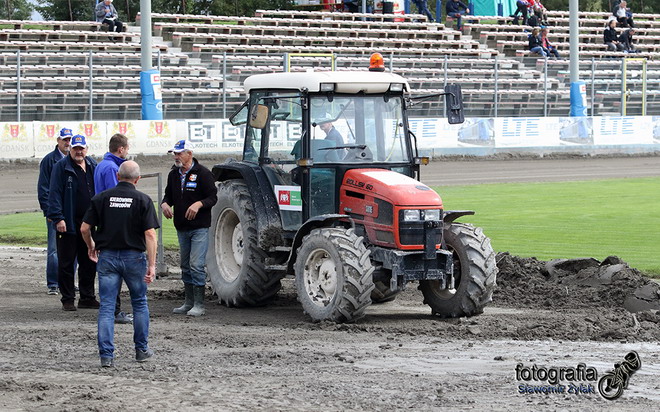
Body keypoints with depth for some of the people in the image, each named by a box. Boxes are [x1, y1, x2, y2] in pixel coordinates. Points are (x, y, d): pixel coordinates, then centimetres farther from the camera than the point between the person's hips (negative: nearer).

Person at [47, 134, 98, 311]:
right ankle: (68, 299, 6)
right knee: (66, 262, 0)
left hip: (89, 222, 5)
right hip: (68, 223, -5)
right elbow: (54, 194, -8)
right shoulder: (61, 167, -5)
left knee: (89, 262, 9)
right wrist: (58, 218, -16)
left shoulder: (93, 166, 10)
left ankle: (87, 297, 18)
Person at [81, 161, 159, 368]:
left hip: (107, 256, 1)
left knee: (106, 306, 2)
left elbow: (85, 228, 1)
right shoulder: (143, 200, -5)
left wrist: (91, 247, 21)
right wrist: (152, 265, -11)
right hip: (133, 257, -1)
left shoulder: (101, 198, 1)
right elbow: (150, 234, -12)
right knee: (139, 303, 17)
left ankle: (106, 355, -5)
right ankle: (141, 349, 23)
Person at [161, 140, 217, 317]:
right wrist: (165, 203, -3)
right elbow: (169, 195, 19)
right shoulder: (173, 174, 9)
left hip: (199, 227, -7)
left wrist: (198, 204, -27)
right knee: (186, 267, 13)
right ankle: (189, 302, 21)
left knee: (196, 266, -11)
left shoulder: (202, 173, -10)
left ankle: (199, 305, -6)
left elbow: (213, 197, -9)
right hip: (182, 228, 7)